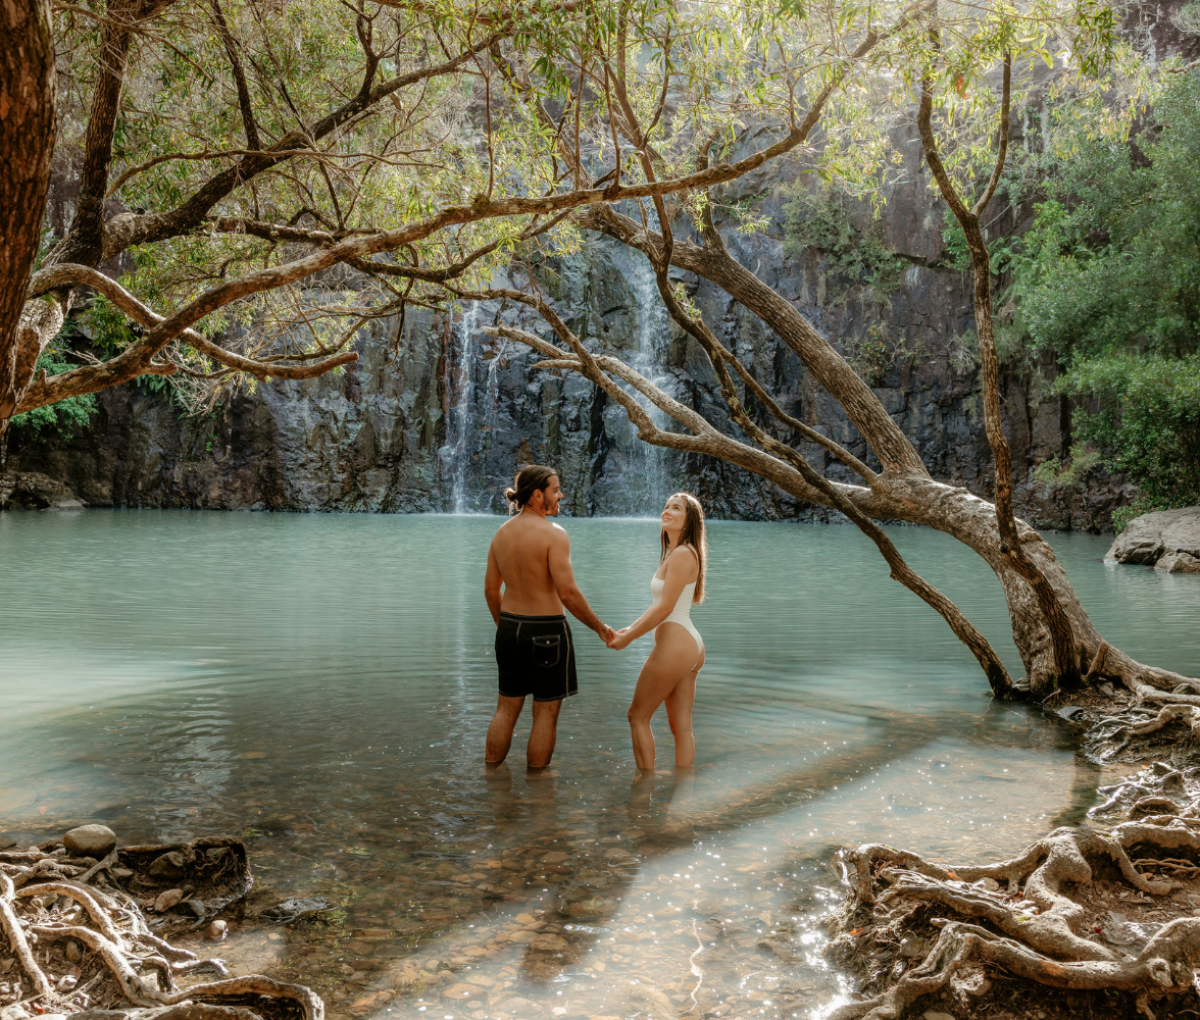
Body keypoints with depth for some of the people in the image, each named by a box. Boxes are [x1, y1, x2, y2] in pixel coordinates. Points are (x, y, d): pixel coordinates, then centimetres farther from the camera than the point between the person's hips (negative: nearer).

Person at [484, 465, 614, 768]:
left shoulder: (502, 533, 5)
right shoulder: (553, 534, -16)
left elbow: (490, 588, 12)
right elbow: (568, 593, -21)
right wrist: (599, 627, -10)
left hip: (510, 628, 7)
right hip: (547, 631, -6)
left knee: (507, 708, 16)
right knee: (546, 713, 6)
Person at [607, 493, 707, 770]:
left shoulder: (682, 554, -15)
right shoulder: (674, 553, 15)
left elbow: (664, 608, -18)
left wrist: (627, 638, -12)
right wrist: (631, 628, 14)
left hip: (675, 644, -9)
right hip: (689, 644, 10)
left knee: (638, 715, 3)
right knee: (681, 725, 9)